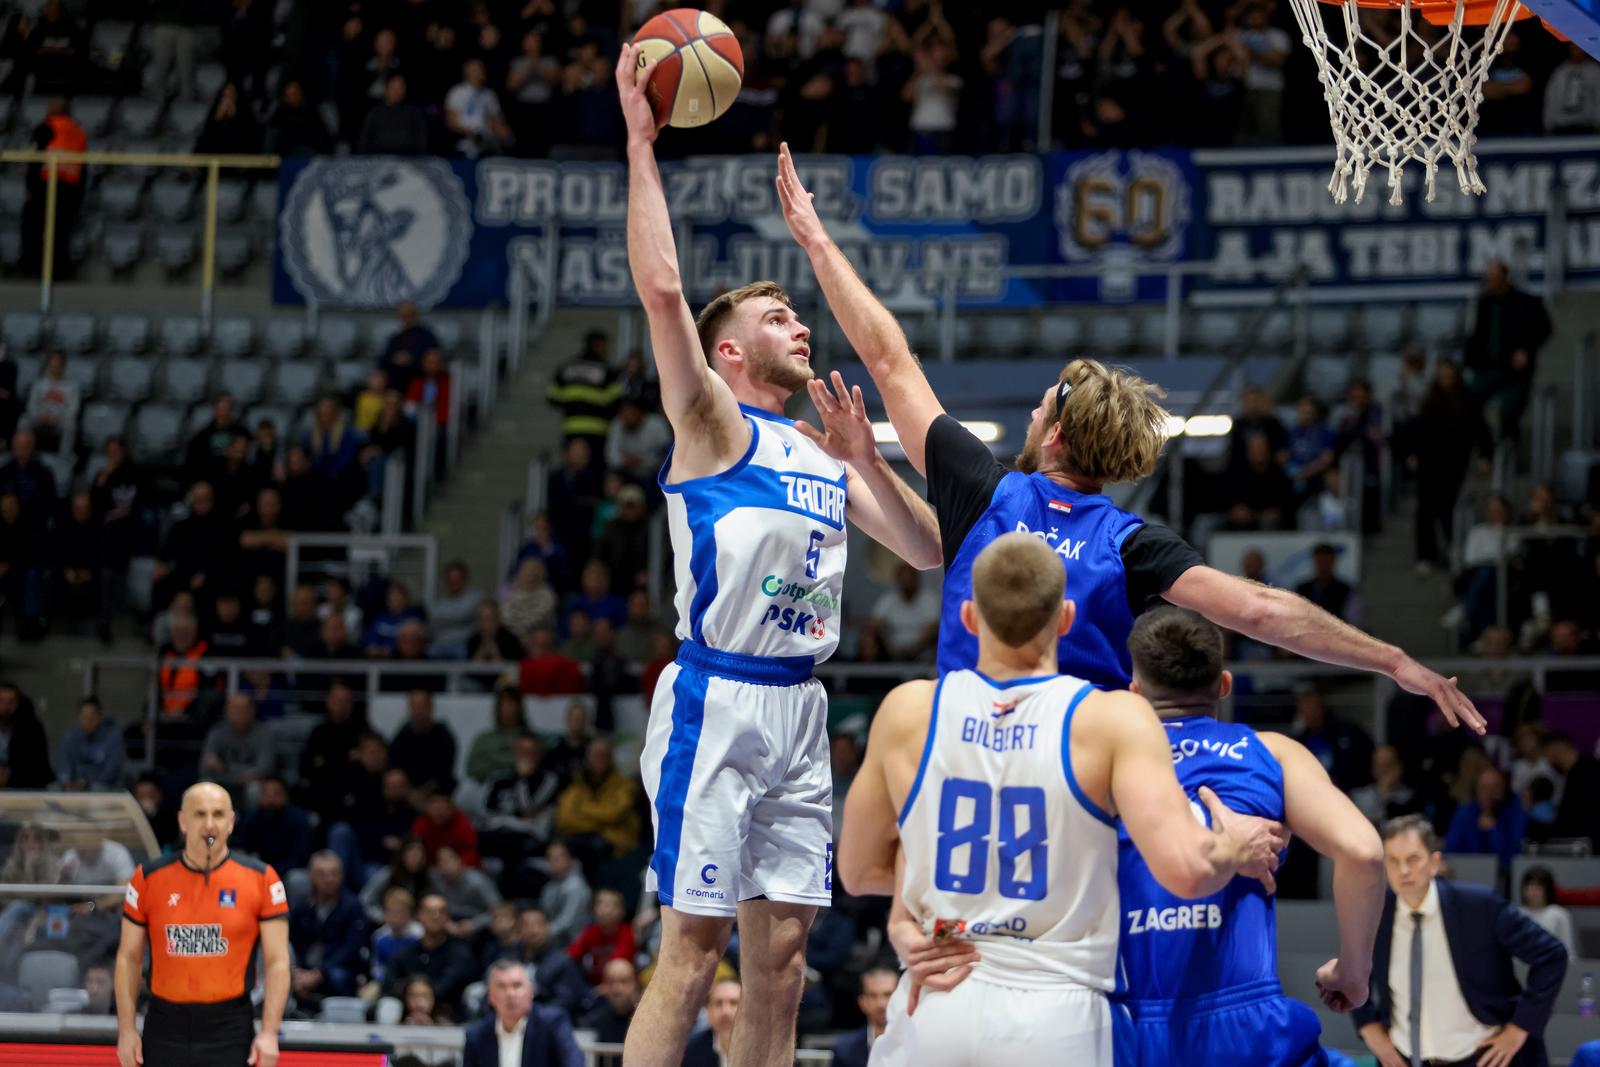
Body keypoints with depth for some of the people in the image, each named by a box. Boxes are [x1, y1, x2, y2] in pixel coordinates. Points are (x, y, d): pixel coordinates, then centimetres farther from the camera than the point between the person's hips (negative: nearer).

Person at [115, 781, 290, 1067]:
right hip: (165, 1027, 2)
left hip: (230, 1030, -1)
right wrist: (126, 1030, 2)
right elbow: (129, 958, 8)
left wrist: (269, 1033, -9)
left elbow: (277, 962, -1)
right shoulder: (148, 878, 2)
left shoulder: (261, 880, -2)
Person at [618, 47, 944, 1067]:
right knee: (693, 949, -9)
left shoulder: (827, 455, 17)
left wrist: (863, 458, 2)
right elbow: (662, 288, -16)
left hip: (800, 712, 7)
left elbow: (930, 550, 16)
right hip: (717, 705, -7)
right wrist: (642, 143, -14)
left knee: (782, 954, 6)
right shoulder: (712, 426, -3)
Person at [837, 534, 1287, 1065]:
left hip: (934, 1014, 2)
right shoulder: (1113, 718, -7)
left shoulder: (909, 712, 1)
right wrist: (1236, 850, 5)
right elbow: (1186, 870, -18)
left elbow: (860, 871, 13)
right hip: (1055, 1020, -2)